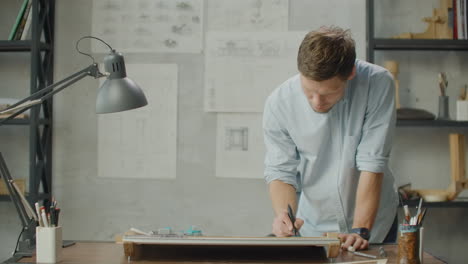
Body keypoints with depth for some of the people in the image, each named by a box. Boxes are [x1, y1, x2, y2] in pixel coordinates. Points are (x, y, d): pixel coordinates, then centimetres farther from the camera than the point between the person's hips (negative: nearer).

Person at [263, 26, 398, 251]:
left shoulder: (378, 84, -18)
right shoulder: (279, 103, -15)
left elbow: (372, 164, -19)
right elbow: (280, 171, -7)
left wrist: (361, 230, -23)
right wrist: (284, 214, -24)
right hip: (313, 229, 0)